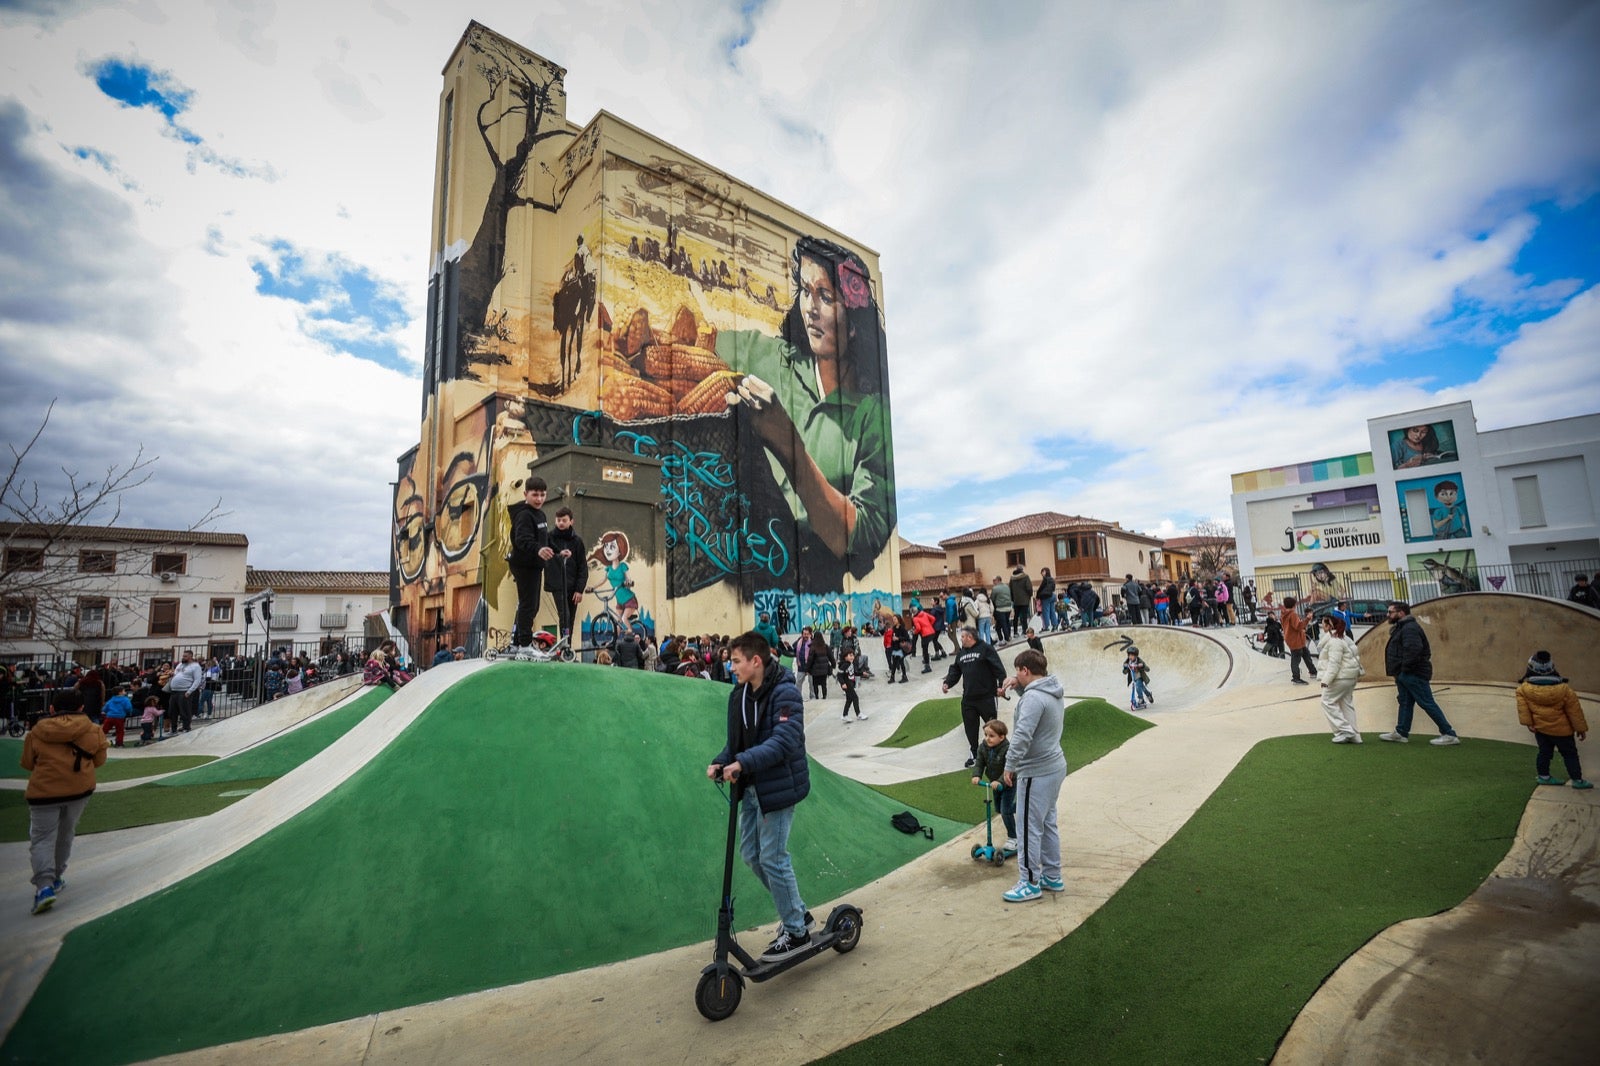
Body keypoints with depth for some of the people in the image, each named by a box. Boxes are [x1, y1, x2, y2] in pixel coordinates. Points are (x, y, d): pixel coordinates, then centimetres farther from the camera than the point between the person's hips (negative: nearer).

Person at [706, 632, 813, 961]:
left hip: (778, 787, -8)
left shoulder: (785, 693, -19)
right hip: (751, 787, 9)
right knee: (751, 855, 15)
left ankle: (796, 932, 19)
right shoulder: (739, 695, 5)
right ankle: (796, 911, 34)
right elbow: (736, 740, 11)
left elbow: (785, 740, -29)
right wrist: (720, 763, -7)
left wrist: (743, 762, -36)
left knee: (772, 858, -1)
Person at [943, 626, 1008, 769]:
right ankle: (975, 755, 24)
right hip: (968, 698, 6)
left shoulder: (986, 648, -8)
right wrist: (947, 683, 0)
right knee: (970, 728, 10)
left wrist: (1001, 685, -21)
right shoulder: (961, 653, 14)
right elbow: (955, 671, 15)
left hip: (986, 697, -6)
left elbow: (998, 667, -13)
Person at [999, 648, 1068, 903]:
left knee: (1029, 828, 1)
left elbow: (1022, 736, -28)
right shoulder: (1054, 691, 6)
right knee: (1048, 824, 19)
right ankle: (1052, 877, 30)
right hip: (1054, 767, 10)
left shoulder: (1034, 698, -24)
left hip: (1036, 772, -10)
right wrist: (1019, 684, 5)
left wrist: (1010, 766, -19)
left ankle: (1030, 884, 11)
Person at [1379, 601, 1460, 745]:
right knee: (1405, 703, 12)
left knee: (1428, 704, -5)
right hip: (1404, 675, 11)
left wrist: (1406, 668, -21)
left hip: (1414, 674, -11)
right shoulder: (1401, 628, 17)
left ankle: (1449, 735, 2)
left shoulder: (1409, 628, -17)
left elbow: (1414, 649, -29)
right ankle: (1401, 733, 16)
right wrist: (1400, 672, 16)